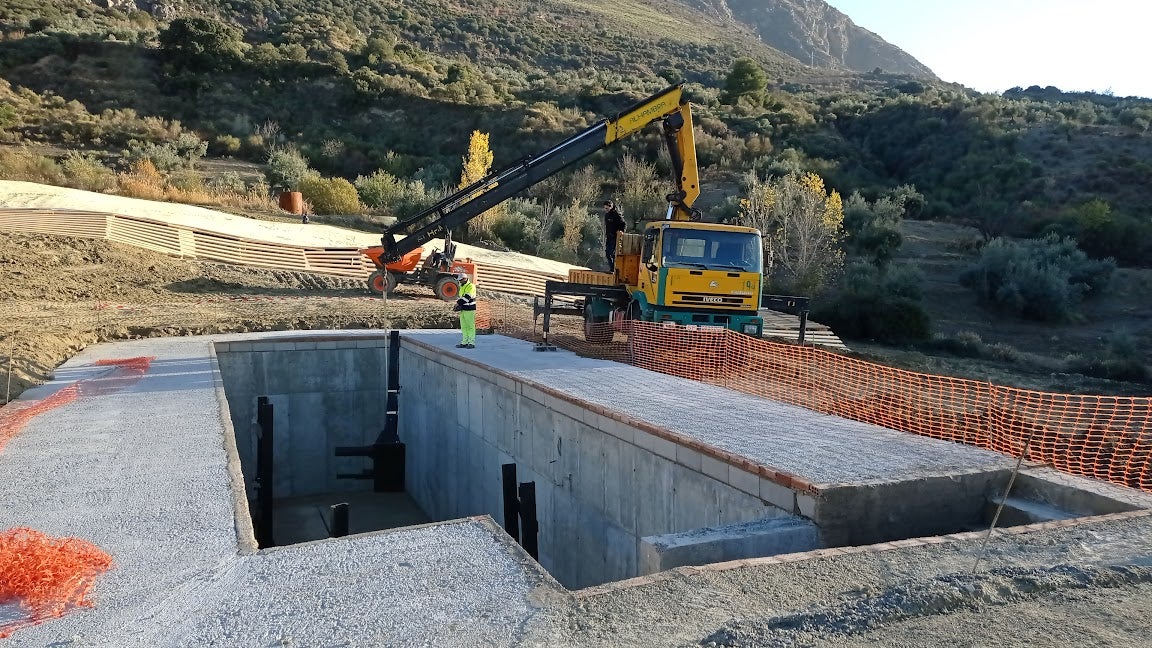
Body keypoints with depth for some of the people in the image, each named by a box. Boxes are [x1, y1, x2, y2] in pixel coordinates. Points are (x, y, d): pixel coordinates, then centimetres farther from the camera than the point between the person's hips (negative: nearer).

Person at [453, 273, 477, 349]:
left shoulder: (471, 287, -13)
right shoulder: (462, 287, 16)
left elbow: (466, 297, -21)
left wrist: (458, 303, -17)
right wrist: (458, 305, 5)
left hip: (469, 309, -9)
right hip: (463, 310, 9)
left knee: (470, 326, -5)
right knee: (463, 327, 11)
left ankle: (471, 343, -2)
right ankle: (465, 342, 16)